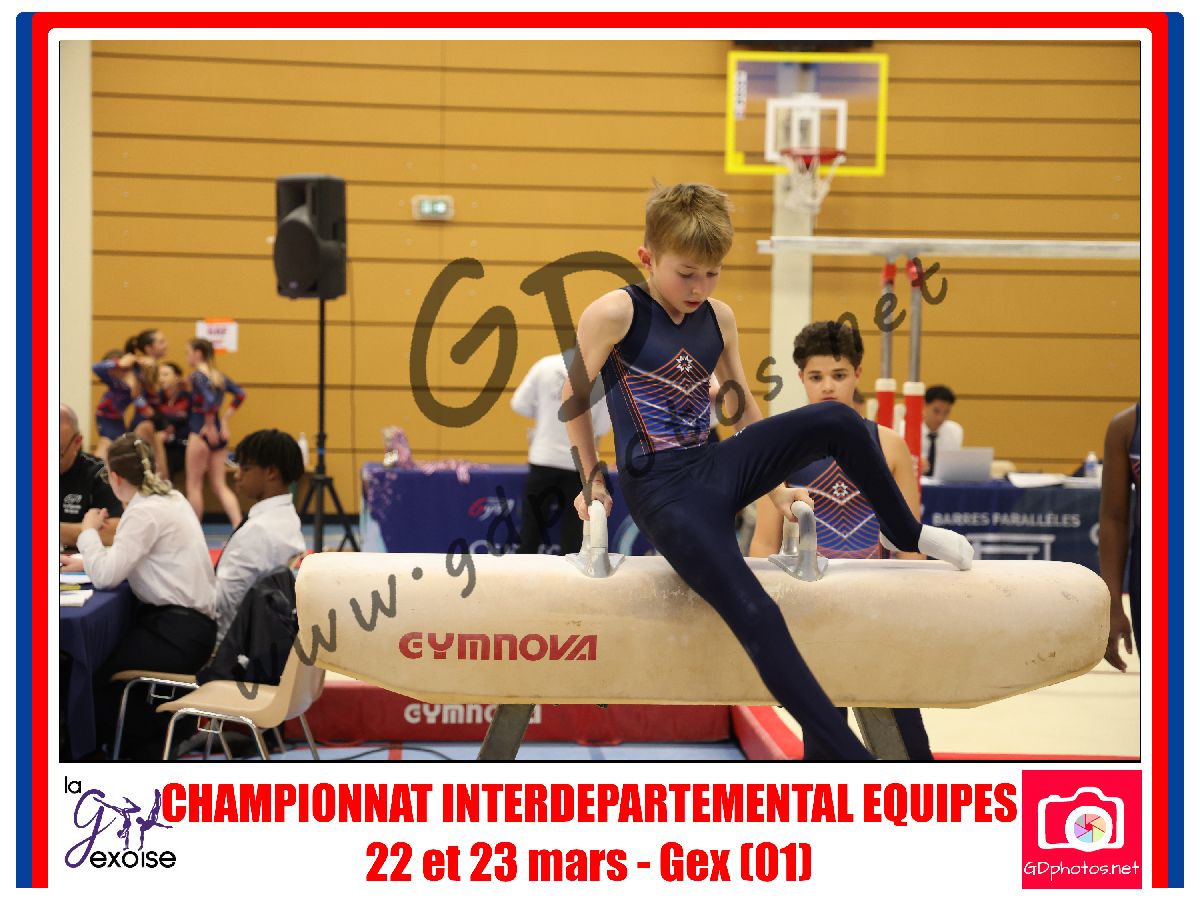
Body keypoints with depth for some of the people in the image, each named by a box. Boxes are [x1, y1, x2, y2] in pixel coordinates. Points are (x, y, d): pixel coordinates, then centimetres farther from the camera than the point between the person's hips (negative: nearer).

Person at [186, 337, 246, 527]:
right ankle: (239, 527, -4)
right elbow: (240, 394, 9)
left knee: (194, 486, 5)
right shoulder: (219, 376, 9)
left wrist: (210, 427, -19)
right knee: (220, 486, 8)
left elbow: (209, 400, -28)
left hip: (201, 433, -7)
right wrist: (224, 418, 7)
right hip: (219, 436, 7)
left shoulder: (197, 376, -13)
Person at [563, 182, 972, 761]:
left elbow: (743, 410, 20)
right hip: (662, 493, -6)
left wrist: (776, 490, 23)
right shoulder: (614, 313, -11)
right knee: (755, 614, -24)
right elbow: (574, 396, 0)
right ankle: (856, 762, -25)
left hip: (718, 469, 6)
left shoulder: (719, 319, 9)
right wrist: (592, 483, 5)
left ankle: (903, 533, 13)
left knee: (836, 421, -13)